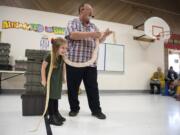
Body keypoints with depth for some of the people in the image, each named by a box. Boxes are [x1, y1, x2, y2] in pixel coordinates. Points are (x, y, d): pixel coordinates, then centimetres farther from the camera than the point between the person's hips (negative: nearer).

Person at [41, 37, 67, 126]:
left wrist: (62, 78, 12)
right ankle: (51, 117, 9)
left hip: (58, 81, 7)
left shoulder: (62, 57, -1)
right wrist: (43, 79, -17)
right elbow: (43, 67, -16)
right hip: (50, 80, -6)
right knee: (51, 98, 0)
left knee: (56, 97, 17)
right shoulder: (50, 57, -21)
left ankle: (56, 113, 32)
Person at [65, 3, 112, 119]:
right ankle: (74, 109, 23)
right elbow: (73, 35, -15)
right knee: (73, 87, 6)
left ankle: (96, 110, 15)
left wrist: (105, 35, -2)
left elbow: (99, 40, 20)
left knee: (93, 88, 4)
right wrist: (91, 34, -16)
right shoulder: (73, 23, 5)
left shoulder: (93, 26, 21)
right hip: (74, 61, -3)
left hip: (90, 63, 4)